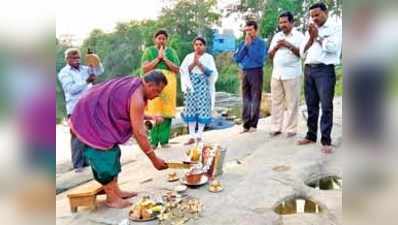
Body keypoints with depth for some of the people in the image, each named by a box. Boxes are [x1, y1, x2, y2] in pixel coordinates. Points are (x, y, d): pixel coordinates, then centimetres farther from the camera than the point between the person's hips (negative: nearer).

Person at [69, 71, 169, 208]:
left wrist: (150, 118, 11)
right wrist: (154, 160, -18)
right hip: (91, 120, -11)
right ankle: (112, 198, 8)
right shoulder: (137, 98, -24)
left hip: (95, 116, 11)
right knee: (104, 158, -4)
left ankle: (115, 191, 24)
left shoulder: (134, 84, 5)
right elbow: (139, 133, -24)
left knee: (112, 153, 15)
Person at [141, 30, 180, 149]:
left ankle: (164, 140, 3)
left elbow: (177, 69, 6)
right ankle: (153, 141, -4)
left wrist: (165, 58, -3)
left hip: (168, 84, 2)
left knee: (166, 112, -4)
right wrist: (158, 58, -5)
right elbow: (145, 68, -1)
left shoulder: (171, 52, 16)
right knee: (153, 113, -9)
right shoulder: (149, 51, 12)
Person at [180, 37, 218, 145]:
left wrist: (199, 63, -13)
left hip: (203, 85, -2)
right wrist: (193, 63, -12)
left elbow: (210, 72, -5)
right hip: (191, 85, 2)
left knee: (202, 109, -6)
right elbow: (184, 70, 1)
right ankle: (192, 136, 4)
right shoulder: (189, 57, 12)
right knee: (191, 109, -1)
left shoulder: (209, 57, 7)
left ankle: (199, 135, 2)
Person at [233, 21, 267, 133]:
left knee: (255, 99, -3)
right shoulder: (243, 43, 13)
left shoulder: (261, 43, -2)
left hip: (256, 72, -5)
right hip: (244, 72, 5)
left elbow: (259, 59, -13)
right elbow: (236, 58, 4)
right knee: (246, 99, 6)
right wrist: (245, 45, -4)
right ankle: (246, 124, 10)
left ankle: (253, 124, 2)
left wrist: (250, 45, -11)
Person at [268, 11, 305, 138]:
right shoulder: (276, 36, 17)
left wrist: (289, 45, -14)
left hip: (291, 74, -5)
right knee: (276, 102, 5)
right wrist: (276, 47, -3)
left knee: (292, 103, -1)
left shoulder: (299, 36, 2)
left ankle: (291, 129, 4)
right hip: (276, 74, 5)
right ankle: (276, 128, 10)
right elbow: (270, 55, 16)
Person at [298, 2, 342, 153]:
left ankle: (326, 141, -4)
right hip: (308, 69, 6)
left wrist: (318, 36, -4)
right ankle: (311, 136, 16)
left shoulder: (335, 28, 4)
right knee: (311, 105, 8)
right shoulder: (309, 31, 20)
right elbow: (302, 53, 14)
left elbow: (333, 47, -12)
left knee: (326, 106, -7)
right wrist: (311, 38, 0)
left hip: (325, 70, -5)